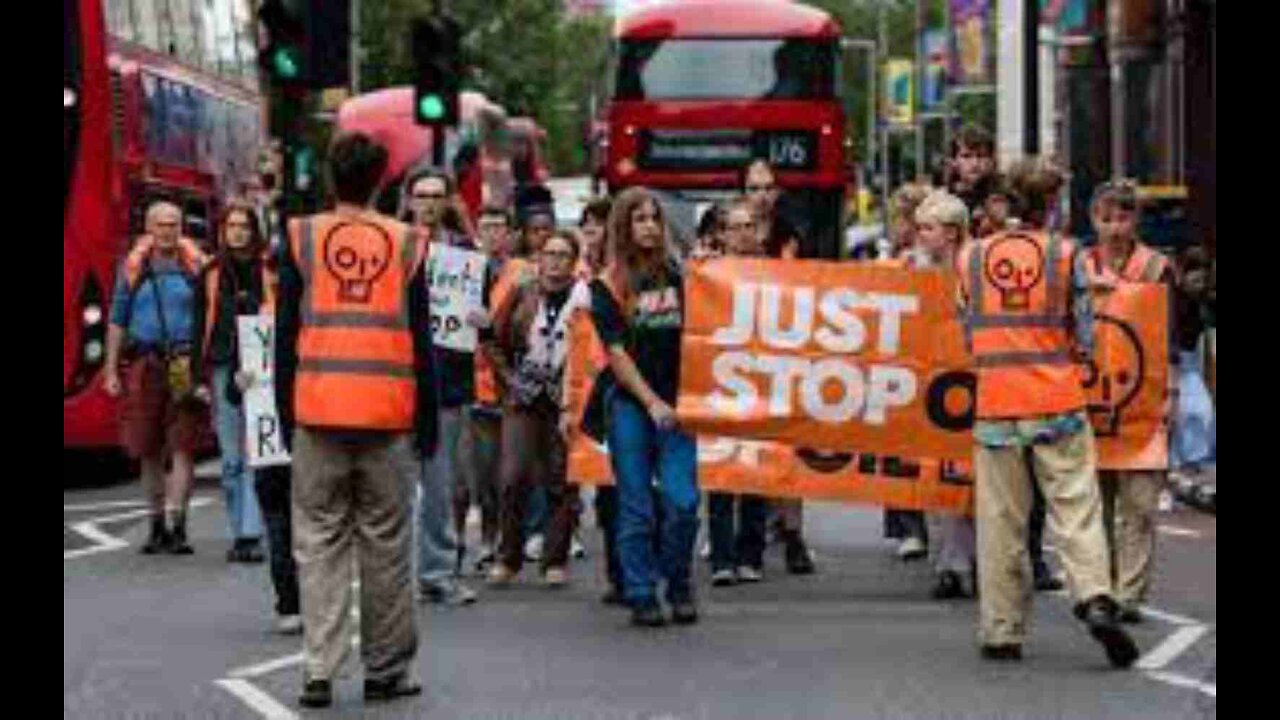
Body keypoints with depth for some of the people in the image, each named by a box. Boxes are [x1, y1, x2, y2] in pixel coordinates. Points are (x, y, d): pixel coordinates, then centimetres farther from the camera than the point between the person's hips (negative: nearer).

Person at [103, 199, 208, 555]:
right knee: (148, 451, 7)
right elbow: (117, 321, 12)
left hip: (185, 364, -2)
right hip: (143, 363, 2)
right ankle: (157, 524, 17)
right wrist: (111, 369, 7)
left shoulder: (195, 265, 4)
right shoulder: (132, 268, 9)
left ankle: (177, 525, -11)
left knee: (183, 446, -10)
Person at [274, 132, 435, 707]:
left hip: (317, 413, 0)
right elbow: (421, 341, 3)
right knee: (386, 545, 8)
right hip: (388, 416, 0)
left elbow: (285, 335, 4)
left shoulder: (302, 239, 2)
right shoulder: (404, 243, 1)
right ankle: (385, 670, 14)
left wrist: (286, 415, 11)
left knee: (320, 543, 5)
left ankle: (318, 670, -1)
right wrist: (428, 422, 9)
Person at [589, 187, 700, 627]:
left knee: (682, 501, -7)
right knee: (636, 506, 1)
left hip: (674, 401, 2)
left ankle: (679, 587, 12)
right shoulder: (609, 285, 1)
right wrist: (651, 401, -9)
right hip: (628, 401, -2)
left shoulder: (676, 274, 9)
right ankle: (641, 595, 9)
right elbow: (616, 351, -3)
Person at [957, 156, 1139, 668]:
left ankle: (1001, 631, 9)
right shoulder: (1065, 255, -4)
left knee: (1001, 521, 7)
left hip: (995, 406, 2)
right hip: (1058, 403, -2)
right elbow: (1084, 340, -1)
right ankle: (1095, 599, -17)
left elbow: (968, 334, 9)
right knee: (1075, 509, 2)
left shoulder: (970, 257, 2)